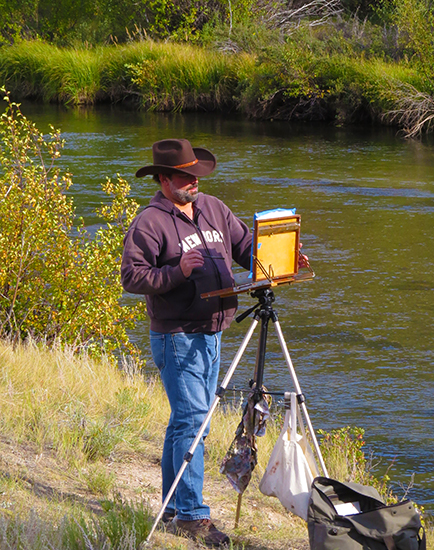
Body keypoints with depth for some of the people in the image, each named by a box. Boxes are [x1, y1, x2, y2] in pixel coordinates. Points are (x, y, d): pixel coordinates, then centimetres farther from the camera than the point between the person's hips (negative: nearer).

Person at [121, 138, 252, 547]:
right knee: (191, 419, -11)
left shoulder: (212, 209, 10)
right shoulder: (149, 223, -11)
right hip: (177, 336, -7)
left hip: (211, 332, 7)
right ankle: (191, 515, -7)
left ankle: (173, 506, 22)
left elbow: (246, 247, 12)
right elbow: (132, 277, -16)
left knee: (185, 419, 13)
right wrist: (178, 272, -26)